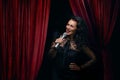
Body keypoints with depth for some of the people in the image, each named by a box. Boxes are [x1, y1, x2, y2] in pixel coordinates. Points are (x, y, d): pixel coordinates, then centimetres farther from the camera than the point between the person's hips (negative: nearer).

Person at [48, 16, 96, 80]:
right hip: (57, 74, 2)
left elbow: (93, 58, -1)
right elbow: (51, 56, -2)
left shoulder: (81, 44, -10)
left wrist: (80, 67, -6)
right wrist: (55, 45, -18)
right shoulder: (60, 38, -5)